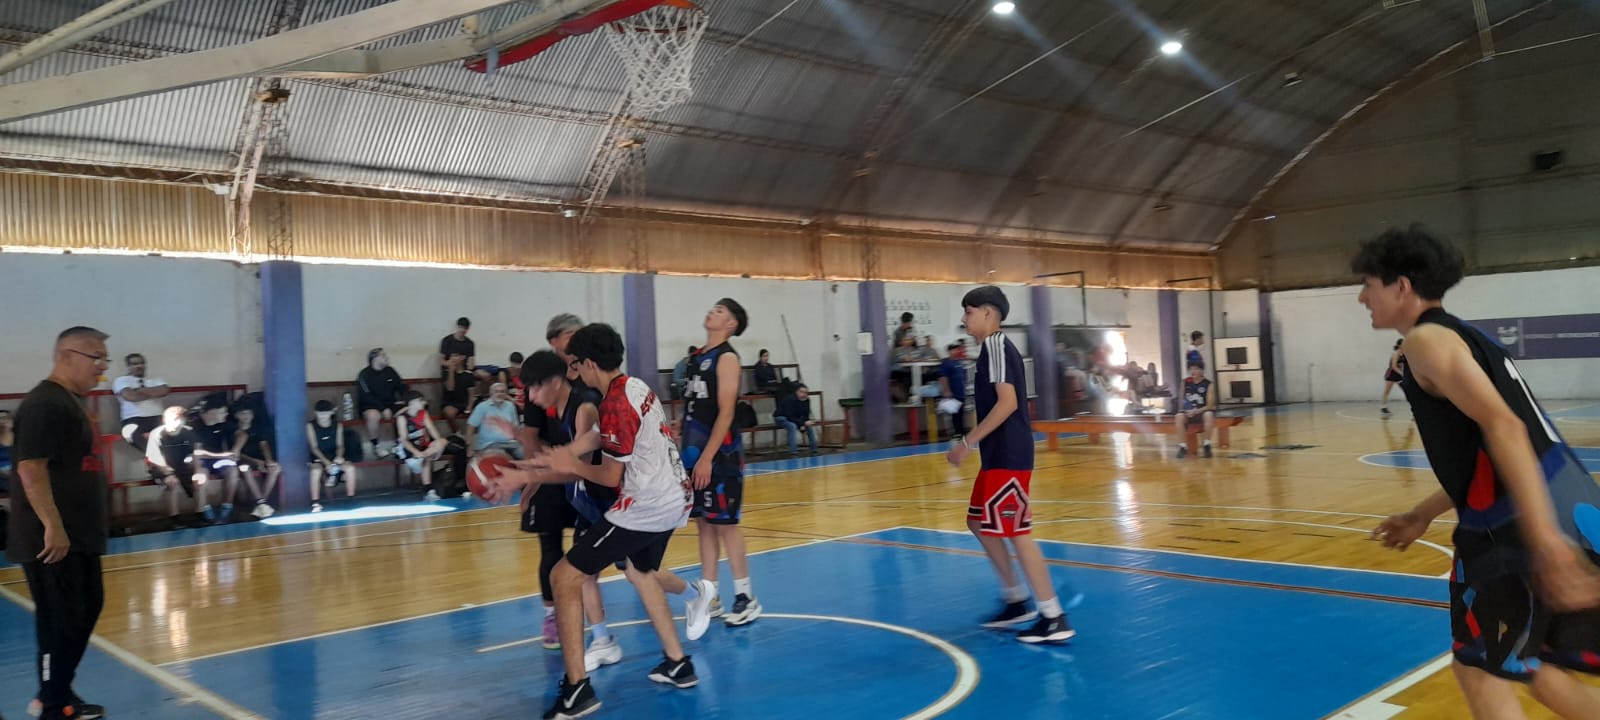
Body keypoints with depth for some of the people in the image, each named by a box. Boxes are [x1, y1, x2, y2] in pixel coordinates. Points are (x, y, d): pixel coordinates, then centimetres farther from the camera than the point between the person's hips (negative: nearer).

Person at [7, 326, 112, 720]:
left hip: (80, 535, 10)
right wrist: (53, 527, -26)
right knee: (60, 622, -1)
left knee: (87, 608, 18)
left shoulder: (72, 401, 14)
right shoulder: (44, 404, -17)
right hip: (54, 539, -10)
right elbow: (31, 469, -24)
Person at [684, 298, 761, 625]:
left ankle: (746, 598, 7)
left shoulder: (727, 358, -11)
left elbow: (725, 413, -17)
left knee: (724, 524, -3)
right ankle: (710, 596, 18)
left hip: (719, 454, -8)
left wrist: (707, 457, -22)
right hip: (695, 451, 8)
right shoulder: (698, 356, 14)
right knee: (704, 524, 10)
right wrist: (689, 452, 16)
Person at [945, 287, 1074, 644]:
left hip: (1007, 456, -11)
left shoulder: (995, 345, -13)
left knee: (1016, 533, -6)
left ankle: (1055, 619, 1)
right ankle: (1017, 600, 25)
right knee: (979, 523, 18)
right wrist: (975, 443, 22)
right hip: (999, 455, 11)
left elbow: (1008, 403, -23)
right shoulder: (997, 347, 17)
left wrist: (967, 442, -21)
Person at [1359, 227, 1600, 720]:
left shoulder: (1427, 340, -8)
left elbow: (1502, 426, -21)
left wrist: (1545, 537, -29)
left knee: (1480, 670, 7)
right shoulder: (1461, 335, 22)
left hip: (1518, 531, -9)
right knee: (1522, 663, 21)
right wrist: (1423, 515, 30)